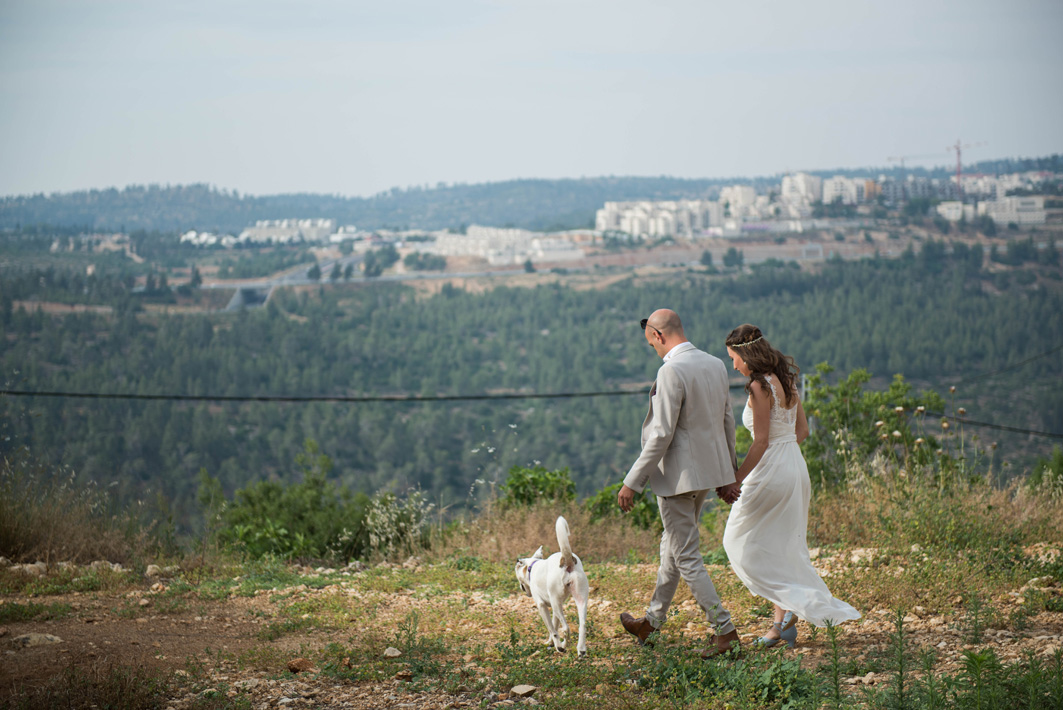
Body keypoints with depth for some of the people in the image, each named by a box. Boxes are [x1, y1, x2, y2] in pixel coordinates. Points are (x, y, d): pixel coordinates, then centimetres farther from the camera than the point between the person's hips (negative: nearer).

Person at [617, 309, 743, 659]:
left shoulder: (671, 371, -20)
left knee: (686, 557, 0)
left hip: (678, 474, -9)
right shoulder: (715, 365, 6)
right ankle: (652, 620, 35)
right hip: (708, 470, 9)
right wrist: (728, 474, 22)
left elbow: (661, 435, -22)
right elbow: (727, 421, 13)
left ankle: (725, 630, -2)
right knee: (672, 547, 21)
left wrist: (632, 482, -15)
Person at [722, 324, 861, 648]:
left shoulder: (760, 387, -18)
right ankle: (783, 623, 15)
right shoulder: (785, 380, 9)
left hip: (771, 472, -9)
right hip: (795, 467, 9)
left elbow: (761, 442, -20)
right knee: (781, 546, 14)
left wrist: (734, 481, -14)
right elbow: (802, 430, 14)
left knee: (741, 542, 6)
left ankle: (792, 603, -5)